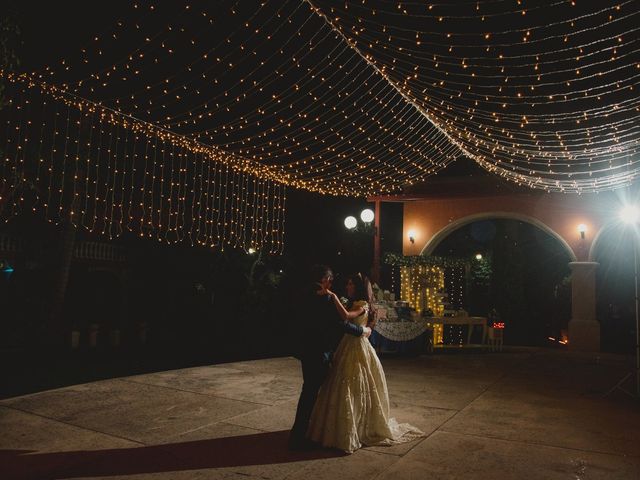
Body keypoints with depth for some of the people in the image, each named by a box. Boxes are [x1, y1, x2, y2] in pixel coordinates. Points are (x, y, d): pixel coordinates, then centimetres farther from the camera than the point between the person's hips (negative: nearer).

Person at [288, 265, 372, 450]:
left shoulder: (307, 297, 8)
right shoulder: (326, 299, -19)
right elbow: (340, 323, -20)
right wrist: (362, 330, -5)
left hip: (307, 350, 9)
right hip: (319, 352, -9)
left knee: (309, 391, 22)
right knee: (311, 392, 0)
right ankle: (299, 437, 7)